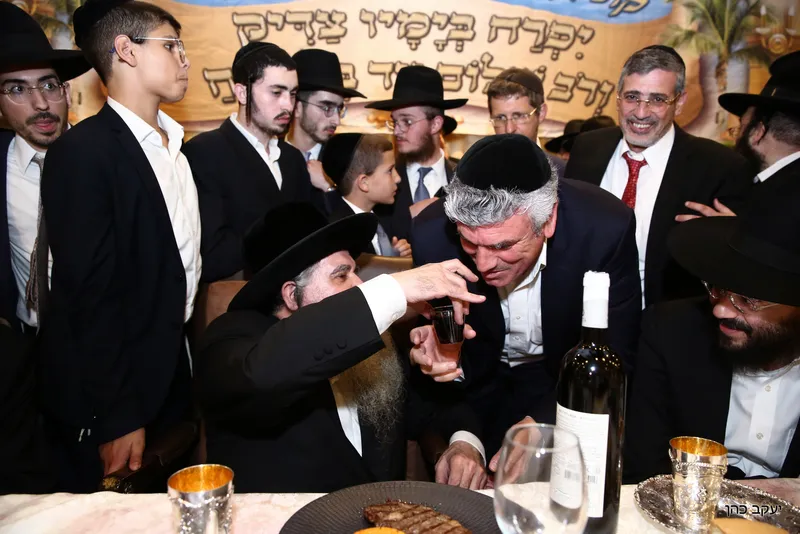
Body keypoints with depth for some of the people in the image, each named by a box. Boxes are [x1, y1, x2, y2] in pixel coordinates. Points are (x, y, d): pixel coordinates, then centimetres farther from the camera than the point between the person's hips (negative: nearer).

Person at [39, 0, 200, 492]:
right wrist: (117, 418, -18)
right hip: (112, 404, -7)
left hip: (175, 376, 7)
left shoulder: (176, 148, 7)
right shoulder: (83, 152, -18)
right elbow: (91, 294, -20)